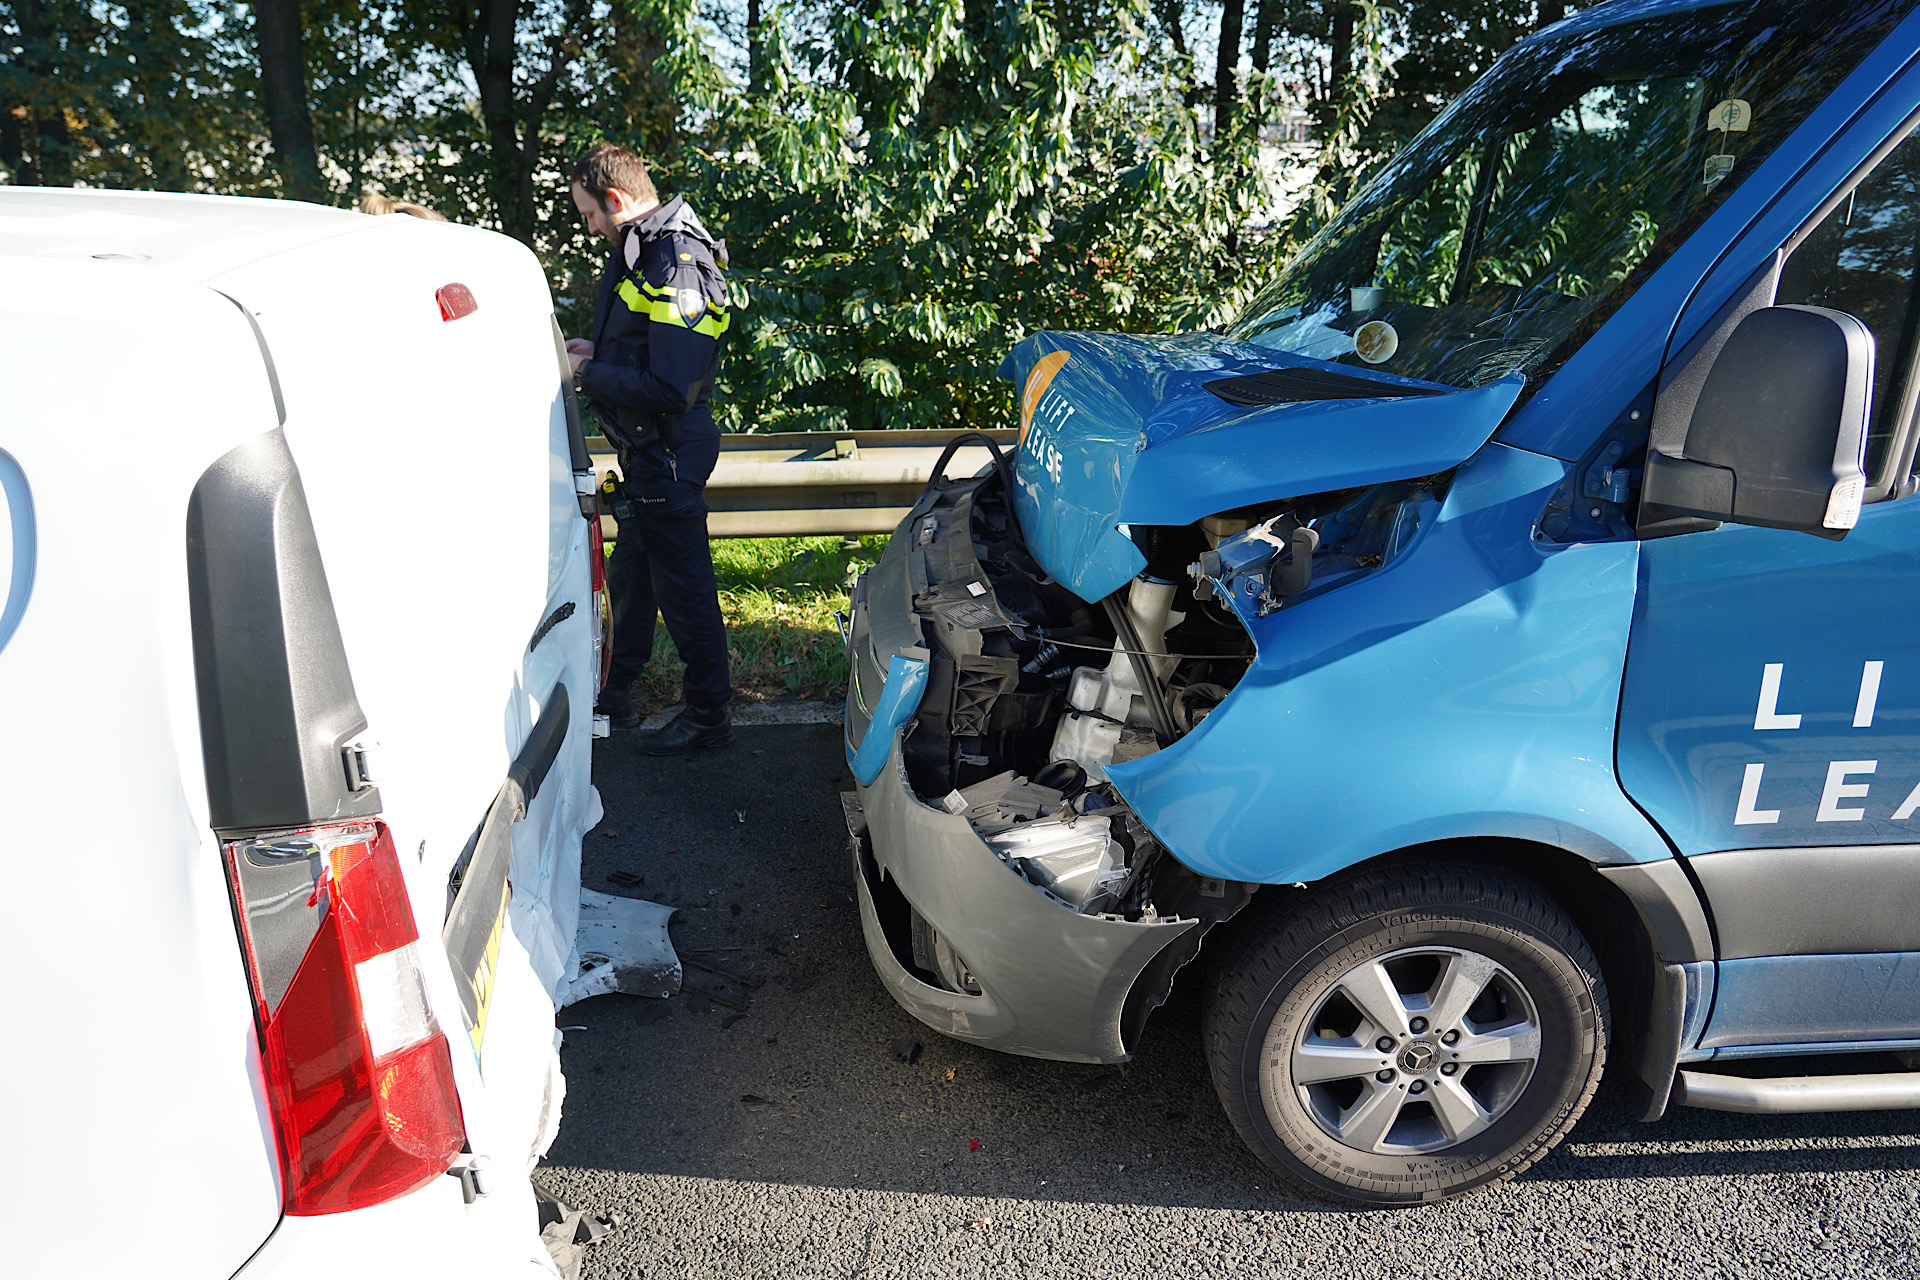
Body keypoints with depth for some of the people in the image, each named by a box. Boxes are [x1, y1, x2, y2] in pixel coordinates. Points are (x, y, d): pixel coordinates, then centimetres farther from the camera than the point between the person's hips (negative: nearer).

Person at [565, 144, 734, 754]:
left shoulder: (676, 268, -23)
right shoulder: (642, 249, 10)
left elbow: (669, 388, -29)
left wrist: (588, 376, -19)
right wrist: (597, 350, 7)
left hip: (667, 454, -11)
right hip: (645, 452, 11)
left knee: (683, 588, 0)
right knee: (629, 575, 22)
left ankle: (707, 715, 14)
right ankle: (615, 691, 39)